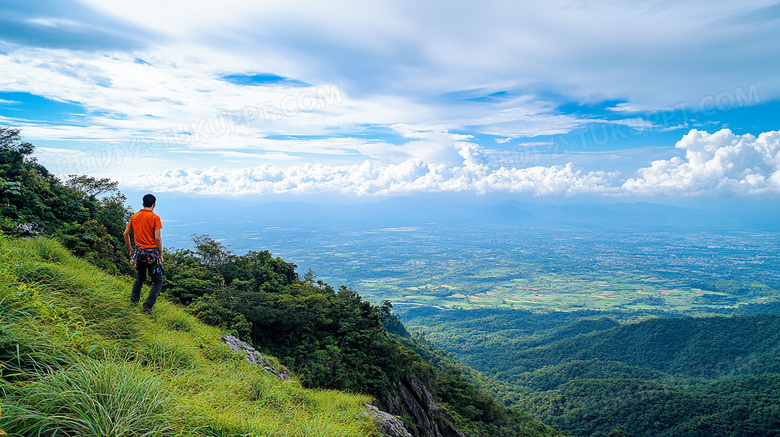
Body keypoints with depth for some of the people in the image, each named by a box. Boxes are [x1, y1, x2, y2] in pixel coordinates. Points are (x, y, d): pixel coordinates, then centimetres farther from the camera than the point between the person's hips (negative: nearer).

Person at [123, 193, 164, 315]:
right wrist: (161, 253, -5)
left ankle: (134, 300, 23)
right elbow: (157, 238, -16)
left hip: (139, 252, 6)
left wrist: (130, 250, 22)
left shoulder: (135, 217, 7)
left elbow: (126, 234, 13)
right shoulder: (155, 218, -11)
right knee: (158, 282, 3)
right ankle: (147, 306, -7)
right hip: (152, 253, -6)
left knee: (140, 278, 27)